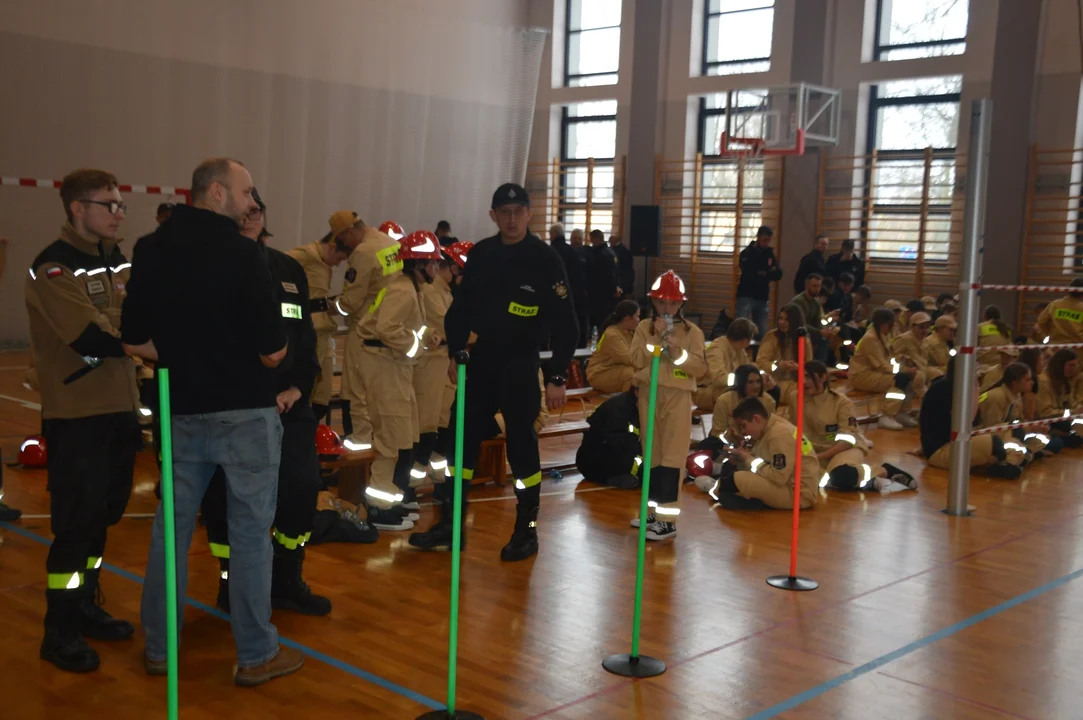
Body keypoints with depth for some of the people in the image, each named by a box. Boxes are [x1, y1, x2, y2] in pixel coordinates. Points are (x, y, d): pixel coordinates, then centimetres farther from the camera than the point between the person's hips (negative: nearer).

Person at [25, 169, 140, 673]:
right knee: (76, 521, -2)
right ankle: (60, 632, 10)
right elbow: (94, 339, -24)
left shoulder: (119, 262, 12)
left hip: (119, 408, 8)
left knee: (104, 513, 16)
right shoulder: (53, 269, -14)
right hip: (77, 416, -7)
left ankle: (86, 606, 31)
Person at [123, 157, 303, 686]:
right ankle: (256, 655, 12)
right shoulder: (240, 252, -14)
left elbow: (136, 342, 4)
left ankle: (158, 647, 25)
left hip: (182, 410, 5)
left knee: (171, 526, 15)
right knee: (250, 530, 4)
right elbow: (272, 351, -16)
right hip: (245, 411, -5)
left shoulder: (151, 250, 2)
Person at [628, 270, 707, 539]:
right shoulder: (645, 327, 4)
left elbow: (700, 368, -5)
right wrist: (656, 337, -13)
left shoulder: (692, 331, -1)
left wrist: (678, 352, -18)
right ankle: (654, 509, 23)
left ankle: (668, 518, -7)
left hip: (678, 397, -3)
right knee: (652, 454, 12)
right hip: (649, 395, 3)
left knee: (672, 456, -6)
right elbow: (636, 360, -6)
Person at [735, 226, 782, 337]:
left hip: (762, 298, 5)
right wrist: (768, 273, -8)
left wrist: (763, 274, -17)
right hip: (746, 296, -5)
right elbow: (750, 275, -17)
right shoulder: (747, 253, -4)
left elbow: (778, 275, 3)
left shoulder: (770, 253, 11)